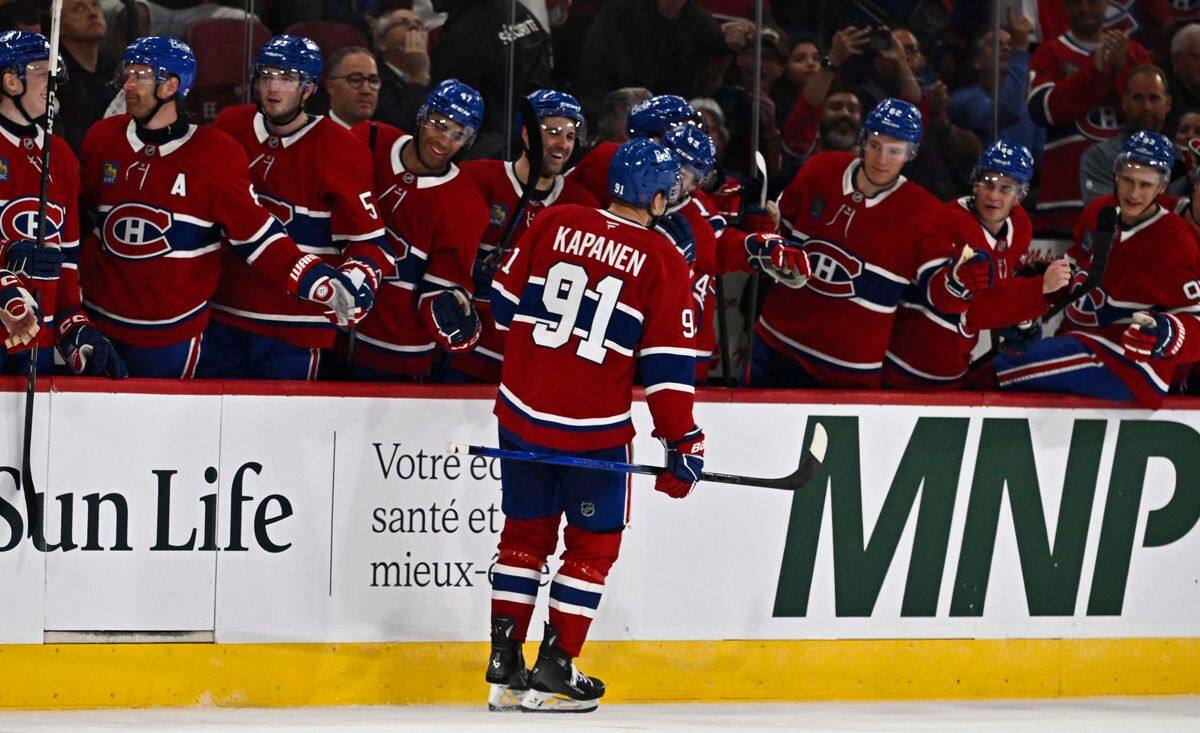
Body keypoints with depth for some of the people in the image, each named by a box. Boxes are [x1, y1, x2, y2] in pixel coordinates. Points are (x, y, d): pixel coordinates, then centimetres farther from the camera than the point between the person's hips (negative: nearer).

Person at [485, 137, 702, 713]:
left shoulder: (553, 224, 2)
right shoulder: (662, 262, -7)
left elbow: (505, 301, 11)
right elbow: (669, 362, -9)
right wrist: (683, 442, -2)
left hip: (522, 411, 4)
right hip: (595, 428, -4)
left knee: (525, 535, 16)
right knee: (593, 545, 11)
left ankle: (504, 666, 16)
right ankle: (553, 673, 8)